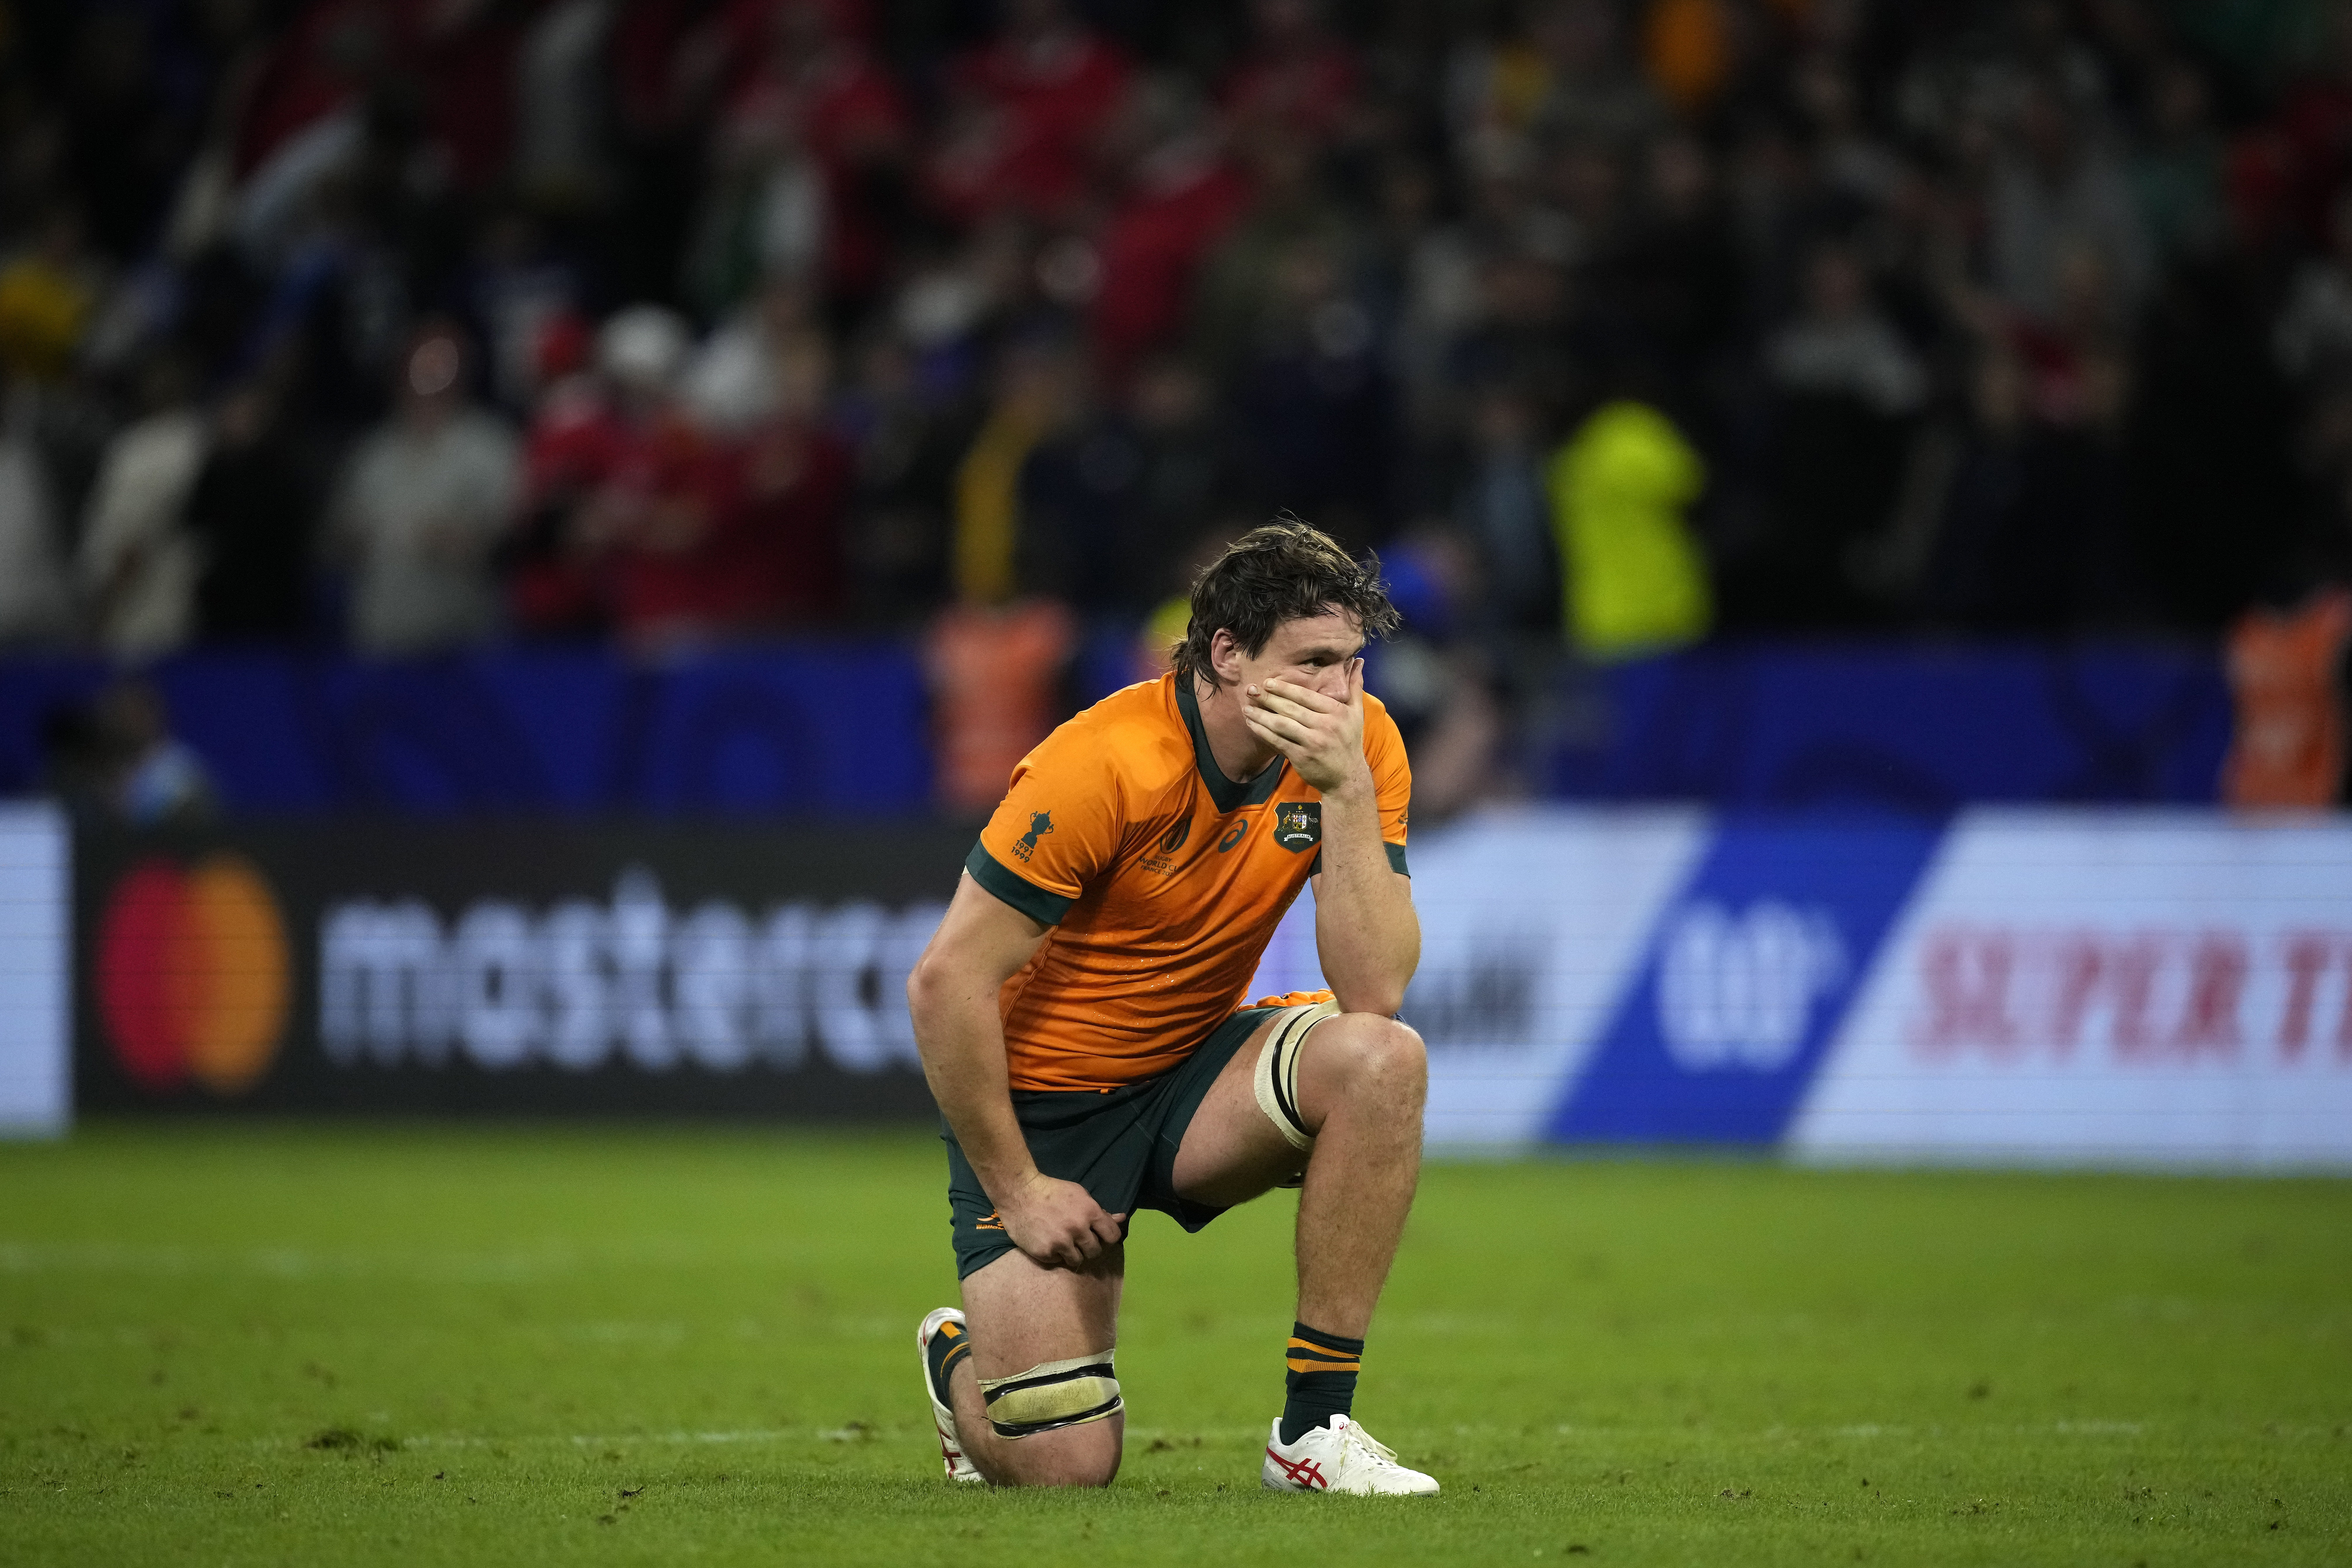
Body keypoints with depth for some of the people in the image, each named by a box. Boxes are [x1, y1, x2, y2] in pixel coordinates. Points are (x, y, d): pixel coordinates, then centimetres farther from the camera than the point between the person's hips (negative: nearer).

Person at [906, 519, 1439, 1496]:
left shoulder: (1355, 745, -11)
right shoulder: (1104, 765, -25)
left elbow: (1375, 990, -20)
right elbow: (946, 982, -22)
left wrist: (1345, 792, -29)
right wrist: (1015, 1189, -17)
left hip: (1194, 1069, 4)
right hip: (1041, 1102, -4)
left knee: (1383, 1060, -28)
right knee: (1064, 1467, -15)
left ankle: (1315, 1427, -17)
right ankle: (961, 1362, 26)